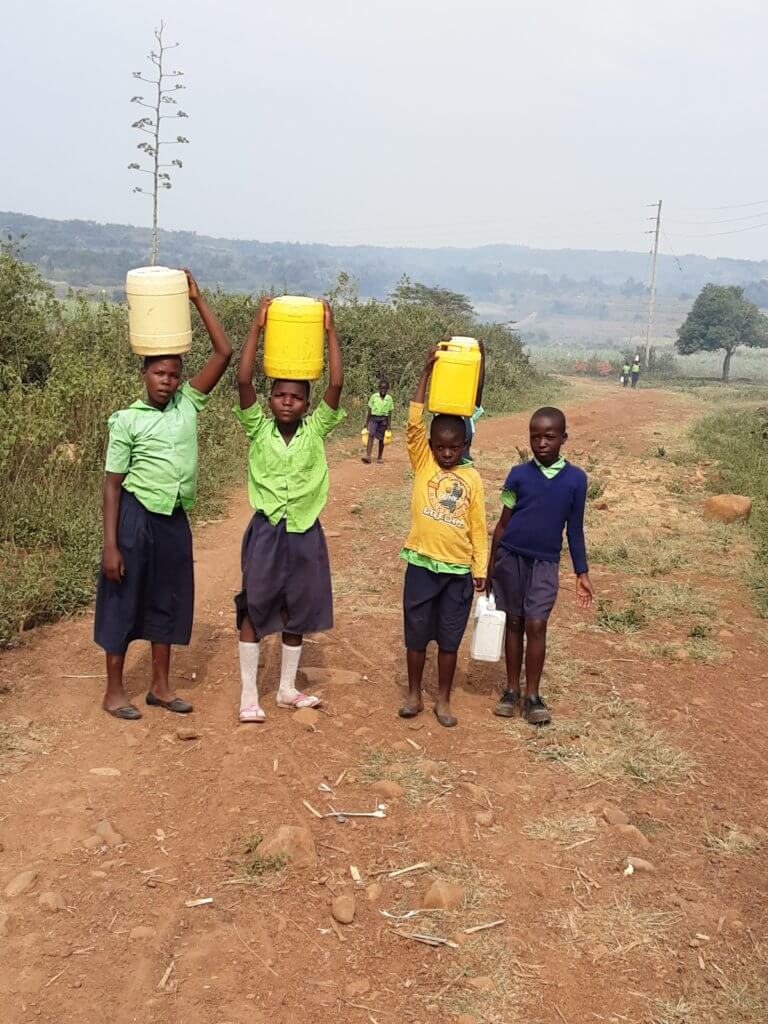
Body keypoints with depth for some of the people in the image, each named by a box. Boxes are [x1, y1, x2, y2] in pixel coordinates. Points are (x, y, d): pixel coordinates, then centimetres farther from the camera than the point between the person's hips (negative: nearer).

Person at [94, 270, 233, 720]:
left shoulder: (188, 405, 2)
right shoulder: (127, 420, -7)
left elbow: (225, 353, -2)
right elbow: (113, 484, -6)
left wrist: (197, 299, -5)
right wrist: (111, 545, -11)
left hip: (176, 518, 4)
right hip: (137, 516, -4)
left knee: (169, 599, 12)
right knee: (125, 601, 5)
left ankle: (161, 686, 26)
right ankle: (114, 691, 18)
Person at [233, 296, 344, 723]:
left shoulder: (315, 430, 1)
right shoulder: (258, 429, -3)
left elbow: (337, 384, -9)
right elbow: (243, 380, -15)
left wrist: (330, 331, -10)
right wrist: (257, 327, -17)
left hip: (304, 532, 2)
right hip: (266, 530, -2)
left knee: (297, 613, 13)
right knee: (254, 610, 3)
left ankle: (287, 689, 27)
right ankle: (249, 695, 13)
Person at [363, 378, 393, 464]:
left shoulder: (389, 398, 2)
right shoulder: (374, 396, 0)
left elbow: (389, 413, 6)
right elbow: (369, 410, 6)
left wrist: (389, 425, 3)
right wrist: (366, 422, 5)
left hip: (383, 419, 1)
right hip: (374, 418, -1)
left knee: (381, 438, 6)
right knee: (371, 435, -16)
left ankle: (380, 457, 20)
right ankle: (368, 456, -24)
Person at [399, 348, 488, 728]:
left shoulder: (472, 478, 2)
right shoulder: (423, 463, 0)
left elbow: (478, 526, 4)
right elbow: (414, 424, -13)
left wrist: (480, 568, 0)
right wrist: (426, 373, -17)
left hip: (459, 569, 0)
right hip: (422, 564, 0)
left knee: (449, 639, 10)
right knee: (416, 635, 10)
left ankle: (443, 701, 23)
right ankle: (414, 695, 26)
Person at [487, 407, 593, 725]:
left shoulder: (576, 478, -3)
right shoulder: (518, 474, -3)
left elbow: (575, 529, 4)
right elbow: (503, 523, 3)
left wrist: (582, 573, 2)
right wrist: (490, 568, 5)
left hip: (545, 563, -1)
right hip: (511, 557, 1)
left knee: (536, 626, -5)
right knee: (514, 623, 9)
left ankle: (532, 696, 7)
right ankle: (511, 690, 19)